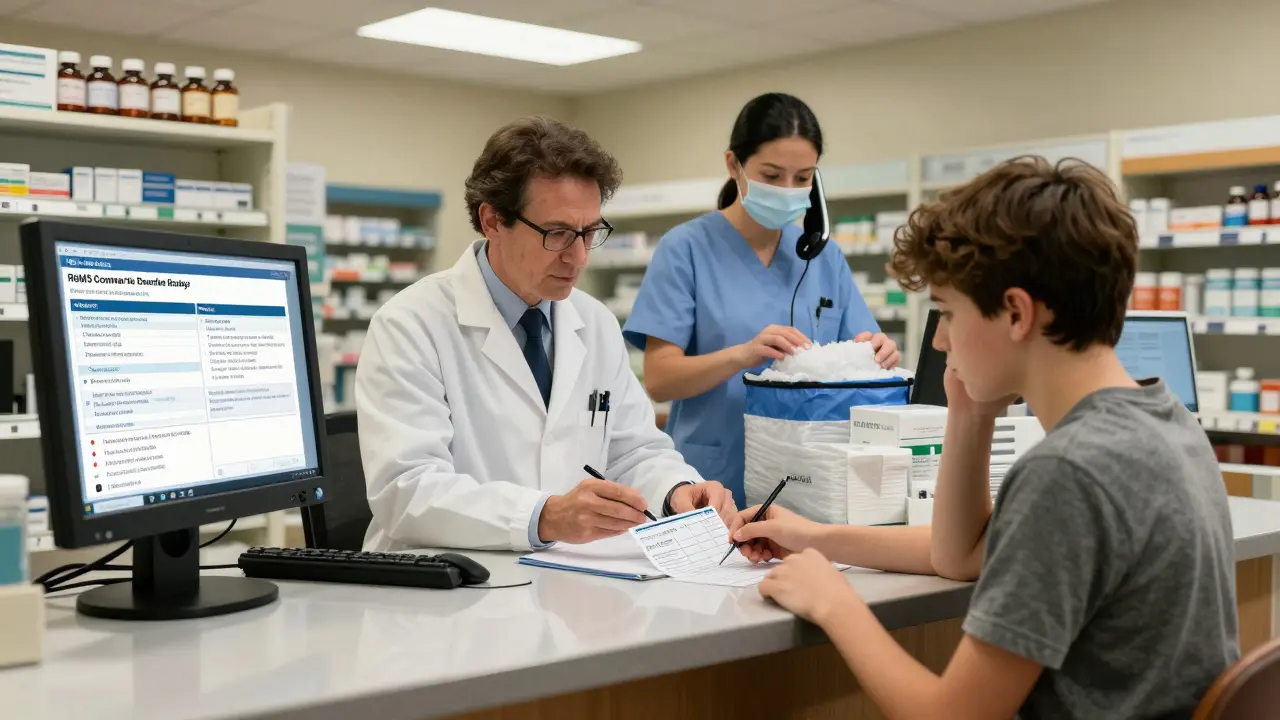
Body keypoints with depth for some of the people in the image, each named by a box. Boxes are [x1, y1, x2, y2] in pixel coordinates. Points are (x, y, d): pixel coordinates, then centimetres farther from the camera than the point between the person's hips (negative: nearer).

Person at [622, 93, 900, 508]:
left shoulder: (825, 256, 10)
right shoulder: (686, 248, -2)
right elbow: (659, 378, -8)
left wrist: (876, 356, -13)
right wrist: (743, 354, -24)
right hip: (715, 484, -3)